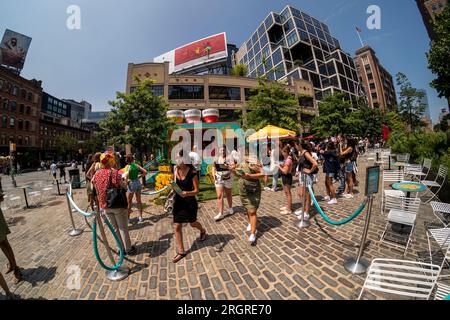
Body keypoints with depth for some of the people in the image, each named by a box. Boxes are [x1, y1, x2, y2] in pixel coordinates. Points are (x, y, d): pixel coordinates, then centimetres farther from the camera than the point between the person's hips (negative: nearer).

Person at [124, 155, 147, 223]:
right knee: (139, 201, 14)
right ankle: (140, 217, 23)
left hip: (131, 183, -4)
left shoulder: (128, 166, -10)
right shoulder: (137, 165, 2)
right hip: (138, 183, 4)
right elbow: (145, 172, -1)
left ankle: (128, 218, 22)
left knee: (129, 202, 11)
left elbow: (127, 175, -27)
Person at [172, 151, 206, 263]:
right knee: (177, 226, 5)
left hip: (190, 201, -4)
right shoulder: (175, 170, -5)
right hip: (178, 201, 4)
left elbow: (196, 190, -17)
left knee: (192, 223, 18)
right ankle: (181, 251, 24)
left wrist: (187, 193, -34)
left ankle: (203, 231, 53)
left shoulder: (192, 173, -20)